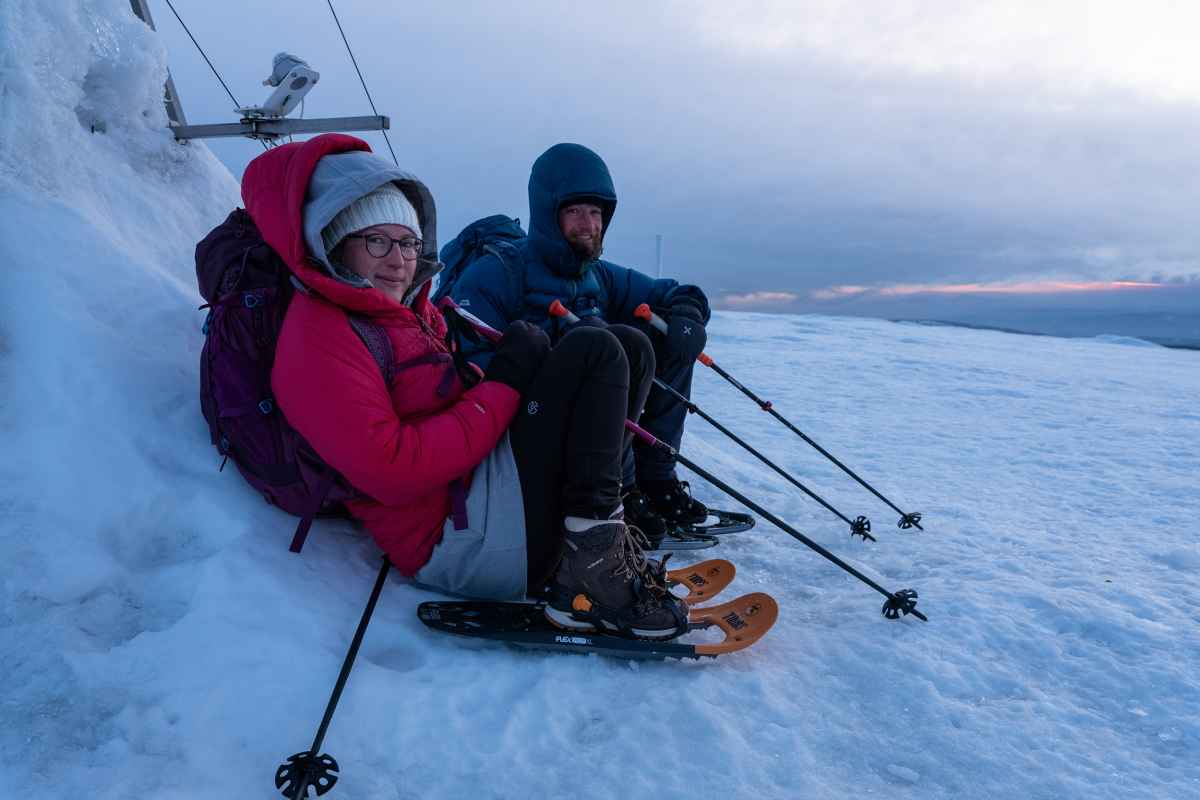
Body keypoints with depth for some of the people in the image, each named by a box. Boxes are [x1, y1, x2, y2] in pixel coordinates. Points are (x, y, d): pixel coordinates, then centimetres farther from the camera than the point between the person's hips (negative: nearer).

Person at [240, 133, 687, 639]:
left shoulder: (408, 309, 18)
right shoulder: (317, 336, -13)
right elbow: (394, 473, -23)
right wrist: (504, 387, -18)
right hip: (460, 539, -10)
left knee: (630, 350, 10)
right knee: (595, 351, -14)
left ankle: (596, 528, -1)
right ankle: (594, 566, -16)